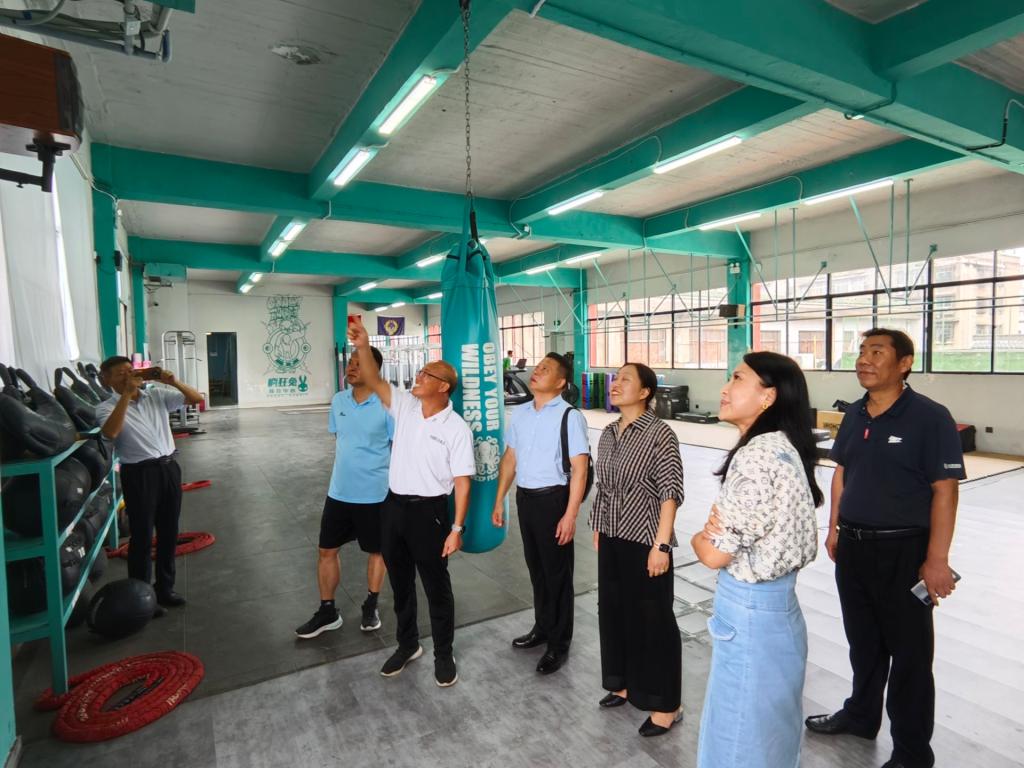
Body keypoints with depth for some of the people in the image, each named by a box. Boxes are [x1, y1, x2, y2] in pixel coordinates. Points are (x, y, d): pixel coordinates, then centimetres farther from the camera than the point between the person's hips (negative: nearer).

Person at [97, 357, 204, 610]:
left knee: (169, 533, 13)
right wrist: (127, 394, -23)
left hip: (168, 467, 4)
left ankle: (165, 588, 29)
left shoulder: (157, 395, 6)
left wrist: (173, 382, -12)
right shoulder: (107, 407, -5)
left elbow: (196, 399, 4)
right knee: (142, 536, 4)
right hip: (139, 473, -4)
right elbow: (110, 432, -26)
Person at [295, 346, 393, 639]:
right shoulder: (338, 400, 1)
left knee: (376, 550, 13)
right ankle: (327, 611, 30)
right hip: (339, 491, 5)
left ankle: (371, 606, 34)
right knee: (327, 550, 12)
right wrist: (342, 471, 15)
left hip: (374, 493, -5)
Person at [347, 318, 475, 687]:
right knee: (400, 583, 19)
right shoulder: (404, 405, 2)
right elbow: (374, 382, -10)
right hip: (393, 505, 5)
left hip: (428, 511, -5)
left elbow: (462, 482, -13)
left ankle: (443, 654, 30)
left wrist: (457, 528, -15)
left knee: (436, 586, 10)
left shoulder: (456, 428, -13)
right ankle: (407, 645, 40)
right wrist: (363, 347, -25)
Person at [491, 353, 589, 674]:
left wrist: (570, 515, -18)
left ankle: (559, 644, 29)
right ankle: (542, 627, 44)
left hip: (553, 498, -6)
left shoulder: (570, 417, -15)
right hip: (524, 497, 6)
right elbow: (510, 458, 11)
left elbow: (579, 469, -16)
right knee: (536, 567, 21)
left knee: (557, 572, 9)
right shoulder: (520, 413, 5)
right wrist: (499, 500, 11)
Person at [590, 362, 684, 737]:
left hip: (644, 541, -7)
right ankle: (624, 684, 39)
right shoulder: (608, 433, 6)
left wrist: (661, 544, -18)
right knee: (614, 611, 18)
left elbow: (670, 492, -16)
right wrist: (597, 528, 15)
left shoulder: (659, 434, -15)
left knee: (652, 620, 6)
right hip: (611, 539, 7)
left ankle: (665, 705, 24)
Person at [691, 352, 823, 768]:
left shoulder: (756, 455, -25)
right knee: (769, 730, 26)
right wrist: (719, 527, -8)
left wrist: (700, 537, -1)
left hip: (749, 612, -9)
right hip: (775, 605, 9)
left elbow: (716, 554, -21)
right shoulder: (783, 447, 5)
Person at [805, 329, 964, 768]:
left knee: (909, 651, 10)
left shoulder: (929, 417, -14)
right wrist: (834, 528, 13)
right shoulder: (854, 415, 5)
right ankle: (861, 714, 42)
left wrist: (937, 560, -18)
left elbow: (945, 490, -16)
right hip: (853, 546, 6)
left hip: (903, 551, -6)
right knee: (862, 639, 22)